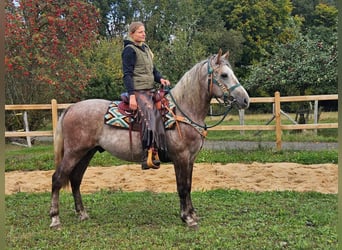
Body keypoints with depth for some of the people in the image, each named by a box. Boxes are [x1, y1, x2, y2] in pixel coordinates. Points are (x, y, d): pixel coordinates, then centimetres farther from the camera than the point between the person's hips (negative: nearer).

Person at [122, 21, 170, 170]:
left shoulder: (145, 48, 19)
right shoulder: (130, 50, -6)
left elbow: (153, 70, 25)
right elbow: (127, 74, -13)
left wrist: (160, 79, 4)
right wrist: (132, 95, -21)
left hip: (150, 90, 10)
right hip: (138, 91, -9)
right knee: (150, 117, -25)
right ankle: (148, 157, -28)